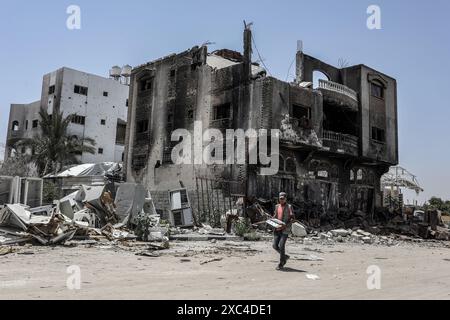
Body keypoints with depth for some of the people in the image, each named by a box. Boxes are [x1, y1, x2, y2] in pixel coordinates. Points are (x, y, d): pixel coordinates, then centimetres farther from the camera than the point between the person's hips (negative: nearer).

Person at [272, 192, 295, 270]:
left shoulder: (289, 207, -4)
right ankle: (285, 256, 27)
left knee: (281, 246, -11)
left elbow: (293, 218, -7)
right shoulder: (277, 206, 12)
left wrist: (285, 225, -19)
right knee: (275, 246, 1)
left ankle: (281, 264, 3)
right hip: (277, 229, 6)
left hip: (285, 229, -5)